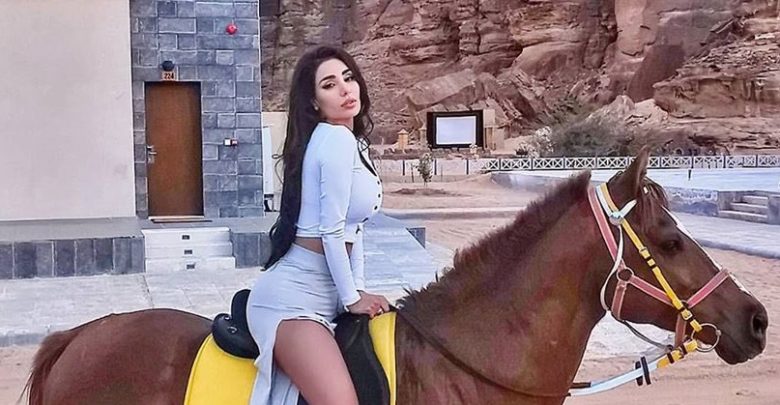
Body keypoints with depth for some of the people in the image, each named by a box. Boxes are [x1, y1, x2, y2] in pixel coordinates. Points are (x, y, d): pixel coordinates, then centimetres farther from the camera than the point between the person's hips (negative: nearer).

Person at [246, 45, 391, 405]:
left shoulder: (353, 142, 16)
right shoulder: (338, 138, -14)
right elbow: (332, 231, -17)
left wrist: (359, 290, 10)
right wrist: (352, 298, -6)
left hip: (316, 291, 10)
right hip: (294, 294, -10)